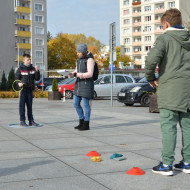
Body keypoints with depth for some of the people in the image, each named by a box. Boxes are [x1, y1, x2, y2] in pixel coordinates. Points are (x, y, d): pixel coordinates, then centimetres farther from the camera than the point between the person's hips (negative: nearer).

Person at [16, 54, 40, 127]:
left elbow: (37, 78, 5)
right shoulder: (20, 69, -4)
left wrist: (37, 71, -9)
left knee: (30, 105, 9)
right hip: (23, 89, -4)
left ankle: (31, 121, 14)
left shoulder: (32, 68, 6)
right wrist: (19, 83, -22)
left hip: (30, 90, 4)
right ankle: (22, 121, 5)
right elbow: (17, 78, -1)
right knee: (22, 105, -1)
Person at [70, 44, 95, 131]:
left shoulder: (90, 60, -14)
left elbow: (90, 74, -22)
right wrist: (73, 73, -5)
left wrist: (77, 75, -25)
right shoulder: (79, 59, 12)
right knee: (76, 103, 8)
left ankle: (86, 125, 5)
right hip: (79, 84, 9)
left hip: (87, 85, -9)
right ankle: (81, 122, 20)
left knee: (85, 104, -4)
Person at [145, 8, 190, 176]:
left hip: (170, 90, -6)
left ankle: (166, 164, 0)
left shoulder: (165, 38, -6)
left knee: (168, 127, -2)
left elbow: (152, 59, -19)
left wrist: (151, 78, -3)